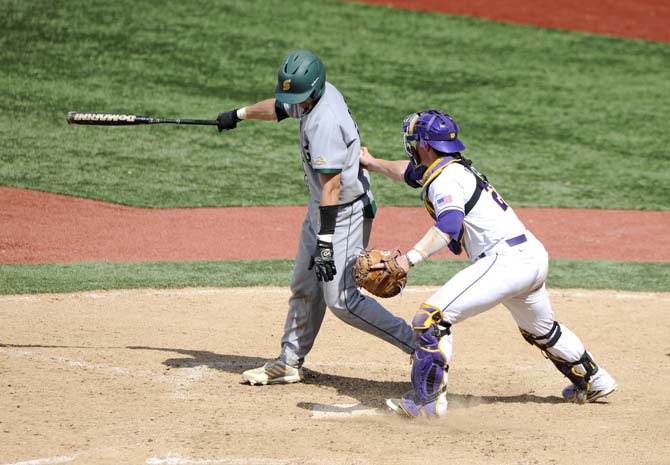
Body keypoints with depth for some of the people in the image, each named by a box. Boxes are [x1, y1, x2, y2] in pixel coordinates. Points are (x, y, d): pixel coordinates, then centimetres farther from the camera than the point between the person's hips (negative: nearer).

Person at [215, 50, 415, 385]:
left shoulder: (325, 121, -28)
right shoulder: (319, 94, 0)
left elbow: (331, 185, -31)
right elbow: (279, 108, 23)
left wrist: (325, 241, -32)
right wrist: (239, 114, 39)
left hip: (346, 213, -10)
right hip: (320, 207, 10)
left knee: (341, 300, -11)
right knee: (305, 287, 17)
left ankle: (419, 345, -7)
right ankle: (289, 363, 28)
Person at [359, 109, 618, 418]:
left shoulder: (444, 179, -13)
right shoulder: (457, 167, 15)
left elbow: (449, 224, -32)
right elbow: (412, 172, 36)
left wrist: (410, 258, -42)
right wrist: (374, 164, 37)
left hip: (505, 260, -10)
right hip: (534, 256, 10)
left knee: (432, 316, -13)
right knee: (540, 330, 33)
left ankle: (429, 401, -12)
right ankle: (593, 381, 50)